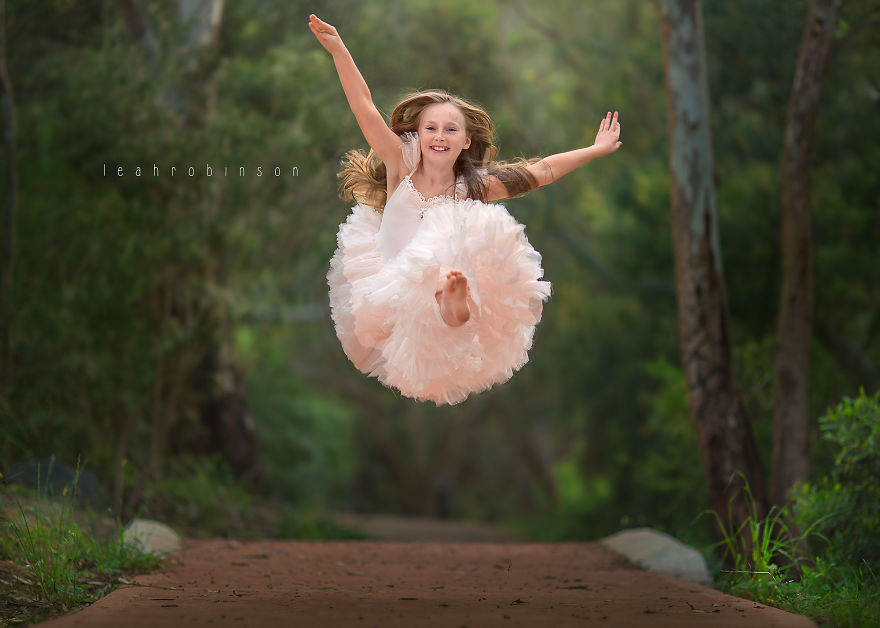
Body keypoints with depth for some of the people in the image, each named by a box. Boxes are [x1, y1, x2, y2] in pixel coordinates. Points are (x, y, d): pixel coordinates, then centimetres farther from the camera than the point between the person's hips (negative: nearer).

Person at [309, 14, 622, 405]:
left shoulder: (474, 187, -1)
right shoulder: (401, 167, -3)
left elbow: (542, 171, 5)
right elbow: (364, 108, -10)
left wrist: (596, 150, 6)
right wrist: (338, 49, -18)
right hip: (390, 294, 5)